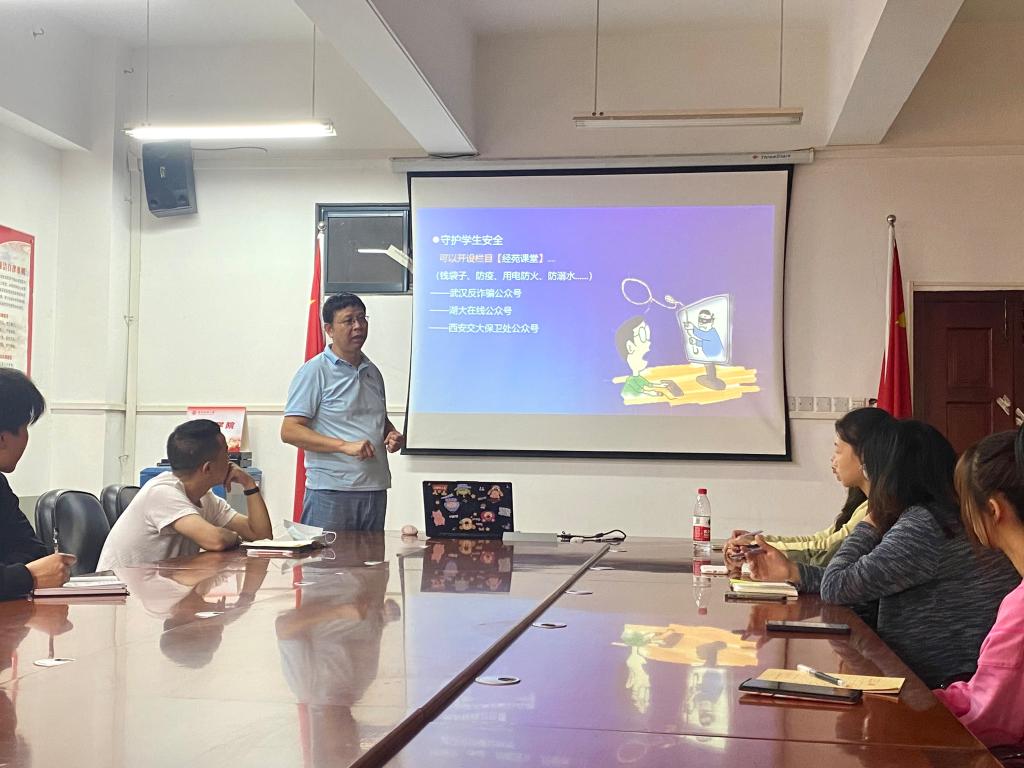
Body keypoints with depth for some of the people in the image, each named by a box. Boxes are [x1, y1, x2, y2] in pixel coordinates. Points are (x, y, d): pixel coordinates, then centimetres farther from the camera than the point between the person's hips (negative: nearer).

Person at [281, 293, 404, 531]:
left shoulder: (372, 372, 16)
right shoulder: (315, 371, -5)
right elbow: (289, 431, -12)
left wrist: (392, 435, 6)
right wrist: (345, 446, -20)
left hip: (376, 490, 7)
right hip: (331, 493, -6)